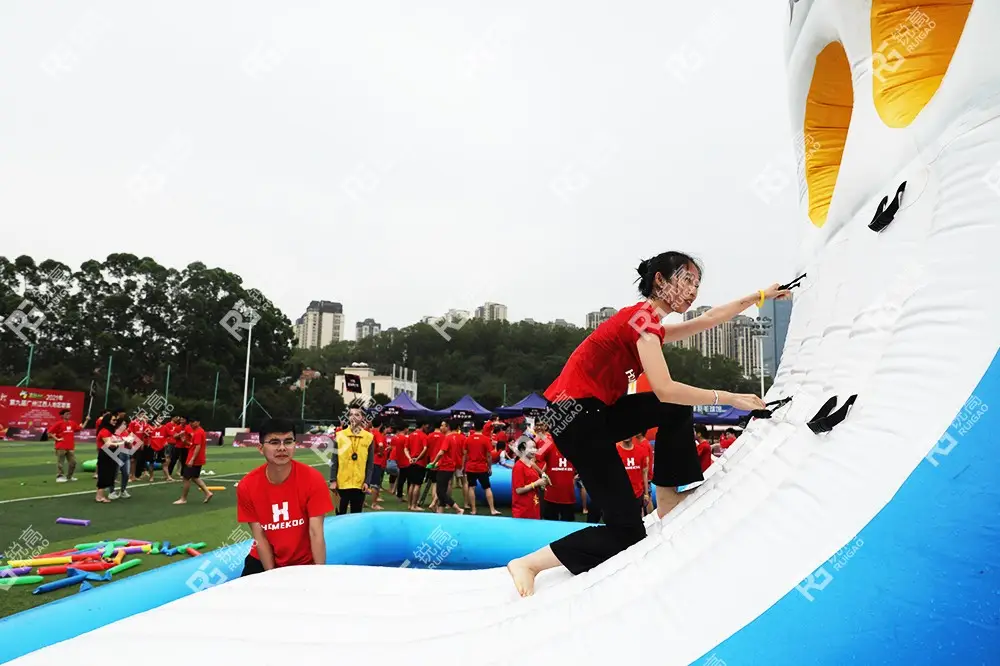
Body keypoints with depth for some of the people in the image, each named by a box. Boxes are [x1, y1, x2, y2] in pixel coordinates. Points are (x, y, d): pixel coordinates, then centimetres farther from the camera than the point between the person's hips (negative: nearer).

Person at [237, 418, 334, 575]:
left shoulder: (313, 479, -20)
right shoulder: (247, 486, -15)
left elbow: (316, 533, -20)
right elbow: (259, 536, -9)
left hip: (304, 562, -1)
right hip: (264, 561, 2)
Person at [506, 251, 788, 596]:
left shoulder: (647, 322, 16)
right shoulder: (643, 317, -12)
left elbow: (707, 319, 27)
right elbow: (665, 390, -22)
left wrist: (758, 296, 29)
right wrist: (727, 398, -14)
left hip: (597, 413, 10)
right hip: (575, 417, -10)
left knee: (678, 409, 12)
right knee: (627, 533, -5)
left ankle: (667, 497, 17)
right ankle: (528, 564, -3)